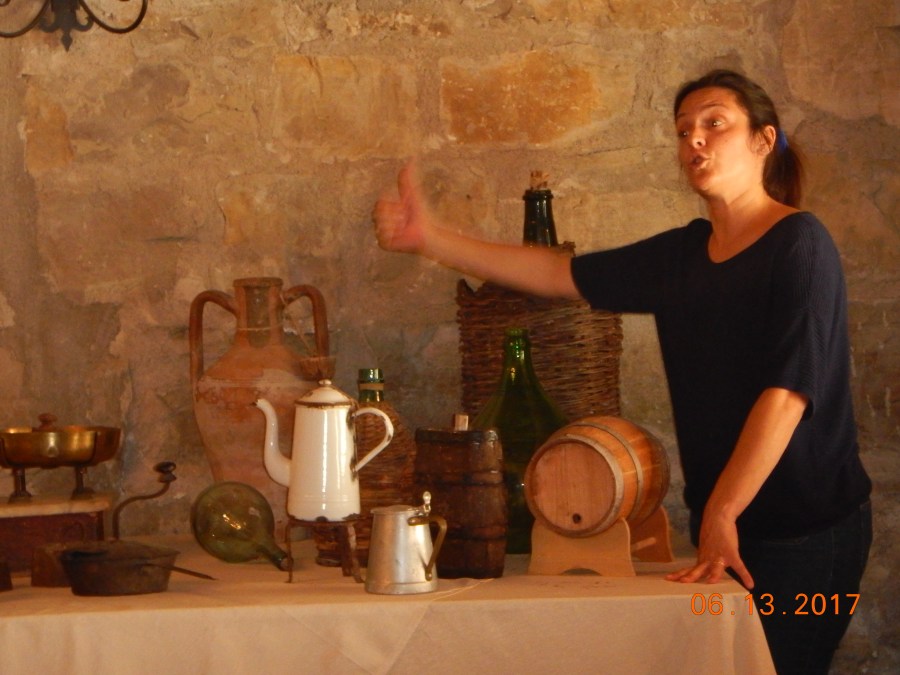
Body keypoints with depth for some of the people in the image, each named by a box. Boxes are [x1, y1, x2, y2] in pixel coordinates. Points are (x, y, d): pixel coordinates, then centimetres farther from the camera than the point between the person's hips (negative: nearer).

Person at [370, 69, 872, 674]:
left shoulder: (800, 244, -11)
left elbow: (788, 390, -20)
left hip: (807, 529, -7)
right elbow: (561, 275, 13)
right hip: (724, 520, 7)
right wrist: (431, 238, 4)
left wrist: (721, 515, -23)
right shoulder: (681, 254, 10)